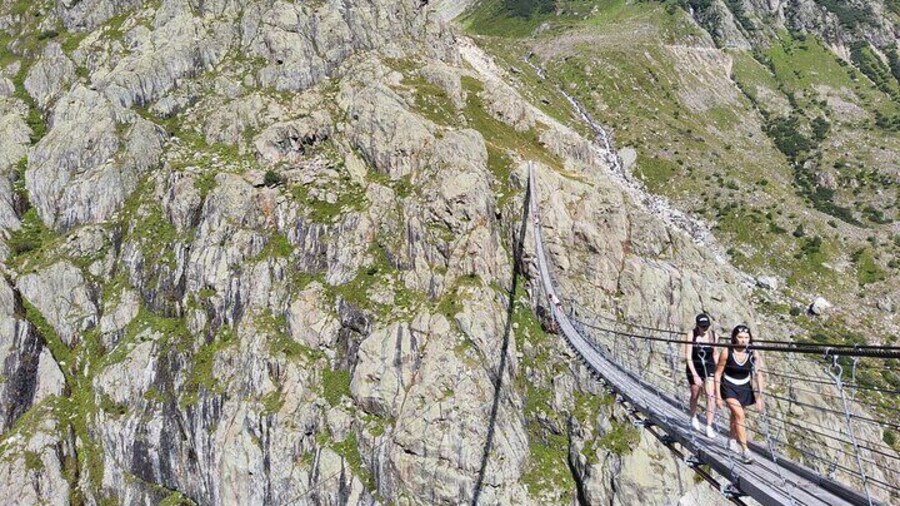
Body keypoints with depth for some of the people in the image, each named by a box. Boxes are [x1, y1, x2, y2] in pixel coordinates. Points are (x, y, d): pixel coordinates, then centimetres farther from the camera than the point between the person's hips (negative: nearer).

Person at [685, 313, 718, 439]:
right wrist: (695, 375, -24)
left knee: (711, 396, -11)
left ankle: (709, 427, -5)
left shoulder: (713, 335, -8)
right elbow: (688, 356, -18)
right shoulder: (692, 334, -16)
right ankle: (693, 418, 42)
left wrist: (716, 370, 9)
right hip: (694, 368, -1)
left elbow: (715, 353, 9)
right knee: (695, 395, 15)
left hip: (709, 368, 1)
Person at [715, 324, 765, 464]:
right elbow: (718, 373, -13)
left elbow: (758, 375, -20)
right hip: (729, 387, -3)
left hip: (745, 387, 3)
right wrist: (718, 396, -13)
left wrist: (759, 397, -27)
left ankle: (732, 441, 43)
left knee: (736, 415, 20)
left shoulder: (753, 354, -17)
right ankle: (744, 450, -16)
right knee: (740, 415, -19)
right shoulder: (727, 352, -21)